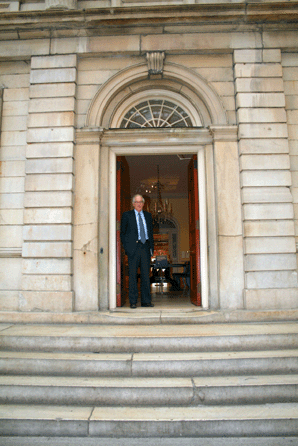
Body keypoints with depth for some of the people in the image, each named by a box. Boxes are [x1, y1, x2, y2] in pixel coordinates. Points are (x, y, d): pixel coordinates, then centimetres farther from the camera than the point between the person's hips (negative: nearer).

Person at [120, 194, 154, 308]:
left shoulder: (148, 215, 17)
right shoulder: (127, 215, 6)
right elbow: (122, 233, 6)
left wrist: (151, 247, 9)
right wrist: (126, 247, -4)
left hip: (145, 247, 3)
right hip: (133, 248, -3)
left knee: (146, 274, 4)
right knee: (133, 275, -1)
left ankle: (146, 301, 10)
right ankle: (133, 301, 6)